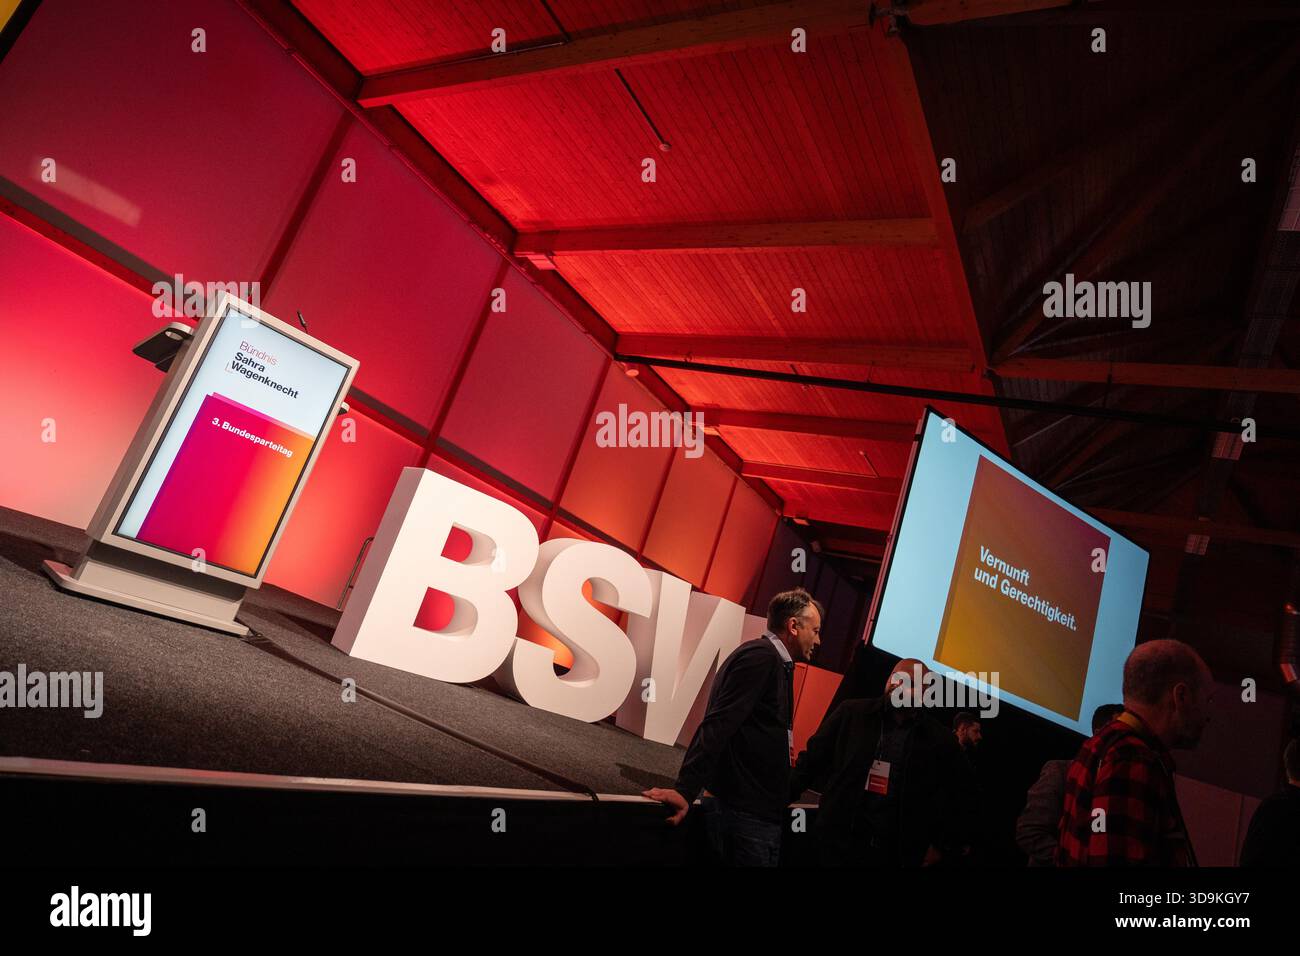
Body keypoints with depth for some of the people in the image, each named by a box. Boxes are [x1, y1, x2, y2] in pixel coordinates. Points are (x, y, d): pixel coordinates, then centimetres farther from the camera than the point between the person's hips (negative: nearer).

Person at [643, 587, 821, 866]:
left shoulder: (773, 661, 15)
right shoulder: (761, 656, -14)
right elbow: (717, 726, -23)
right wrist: (685, 791, -27)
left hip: (756, 810, 10)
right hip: (746, 813, -10)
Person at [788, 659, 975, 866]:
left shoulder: (938, 740, 2)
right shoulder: (851, 713, 1)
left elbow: (959, 796, 12)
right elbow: (813, 758, 3)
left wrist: (946, 846, 9)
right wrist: (787, 793, -7)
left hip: (897, 853, 1)